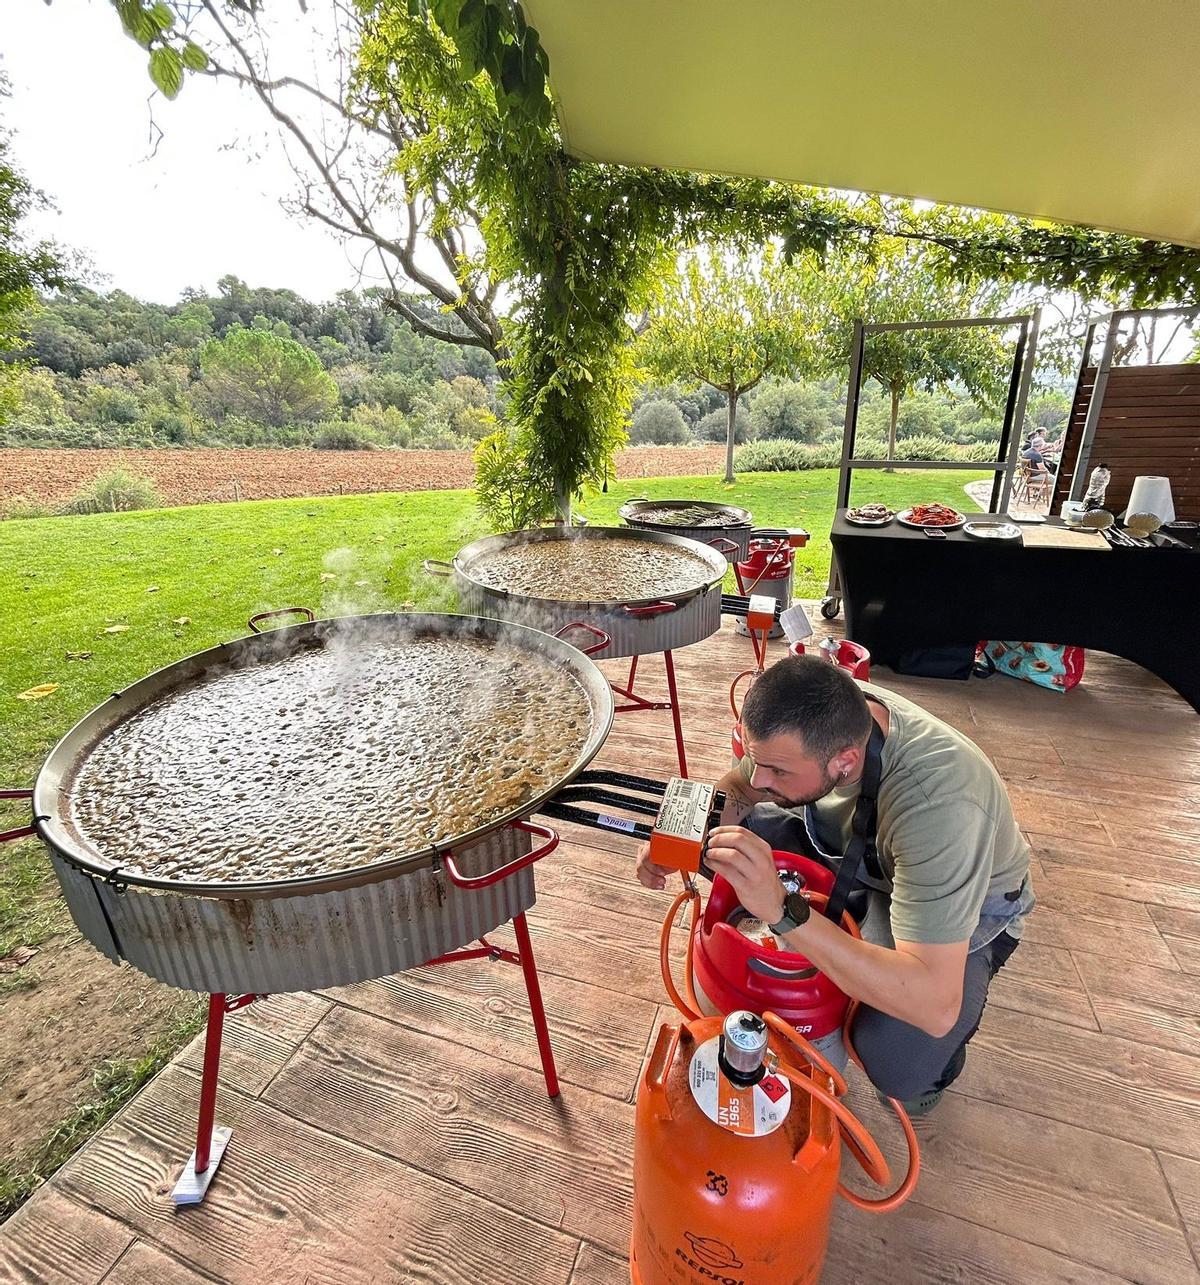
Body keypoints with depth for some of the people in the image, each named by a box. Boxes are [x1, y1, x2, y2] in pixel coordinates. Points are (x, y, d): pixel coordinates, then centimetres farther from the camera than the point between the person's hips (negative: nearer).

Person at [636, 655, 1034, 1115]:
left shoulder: (938, 807, -42)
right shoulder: (819, 717, -25)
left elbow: (934, 1005, -41)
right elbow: (736, 789, -7)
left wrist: (783, 910, -50)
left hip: (965, 907, -5)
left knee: (894, 1063, -28)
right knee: (735, 830, -13)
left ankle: (931, 1061, 10)